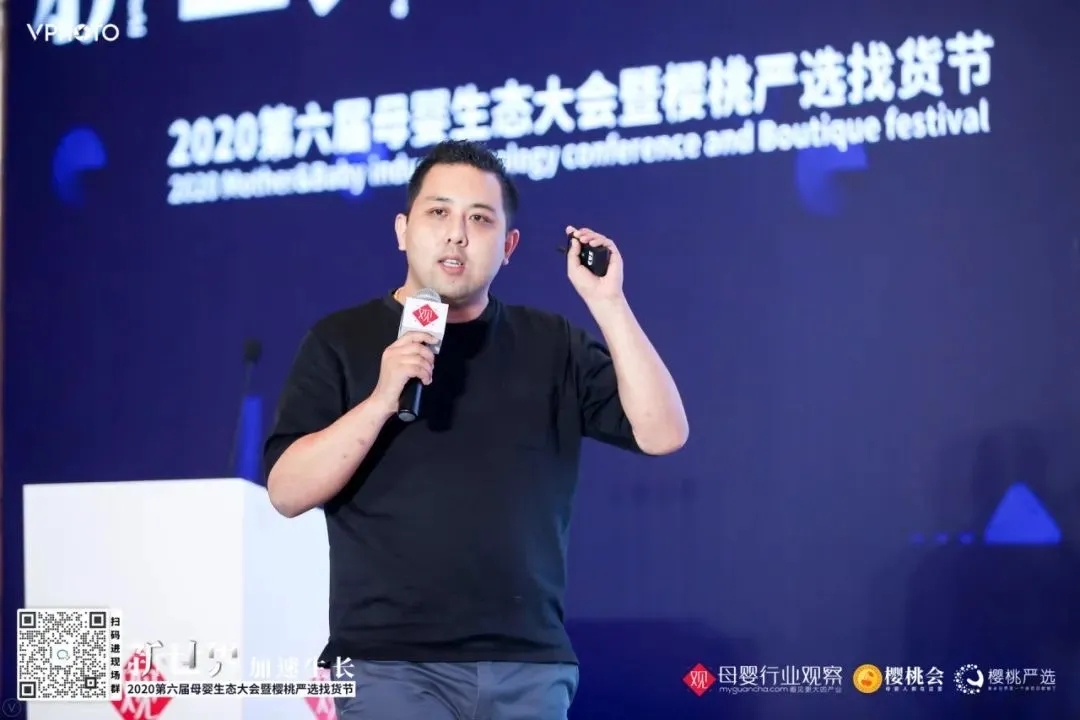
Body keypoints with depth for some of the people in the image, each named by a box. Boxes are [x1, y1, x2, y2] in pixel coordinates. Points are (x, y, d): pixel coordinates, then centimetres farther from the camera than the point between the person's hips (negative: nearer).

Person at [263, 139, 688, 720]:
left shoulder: (551, 346, 11)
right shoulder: (342, 341, 4)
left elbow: (662, 433, 1)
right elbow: (287, 493, -4)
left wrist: (606, 303, -6)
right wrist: (380, 400, -18)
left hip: (530, 665, 2)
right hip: (391, 665, -2)